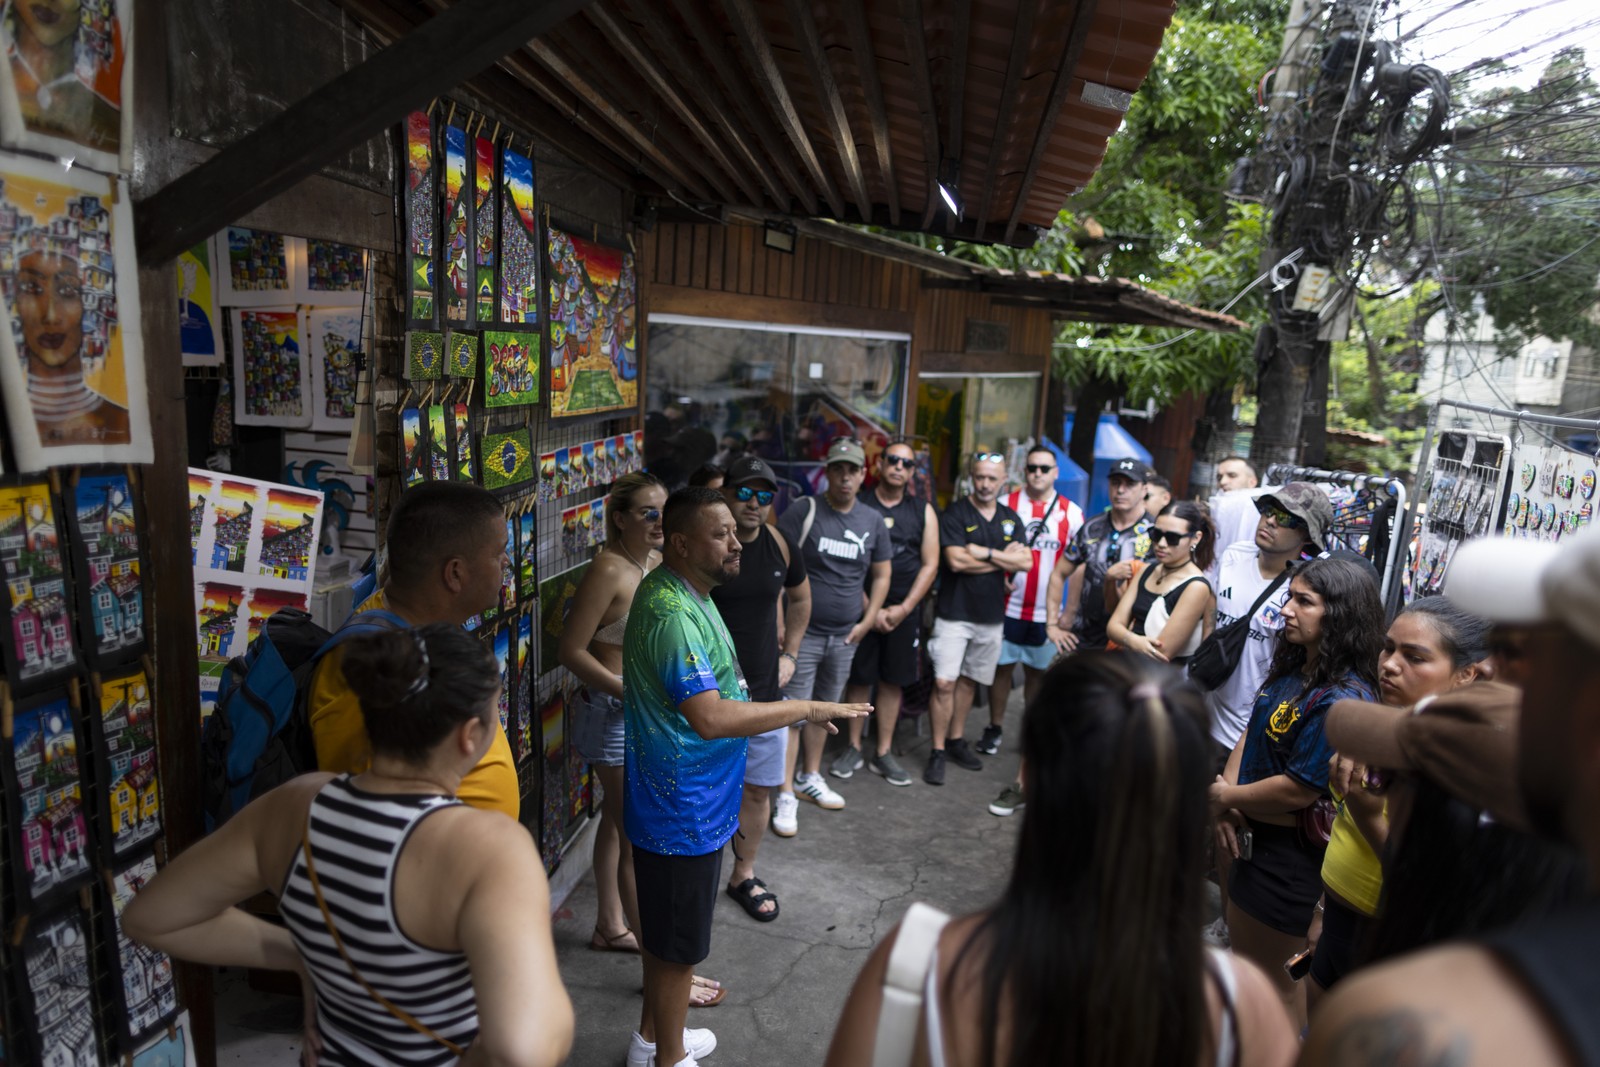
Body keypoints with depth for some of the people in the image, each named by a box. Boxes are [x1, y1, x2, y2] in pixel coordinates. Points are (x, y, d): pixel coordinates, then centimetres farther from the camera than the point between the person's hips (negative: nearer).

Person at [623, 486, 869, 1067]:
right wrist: (807, 708, -28)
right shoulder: (672, 614, -28)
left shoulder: (683, 593, 5)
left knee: (665, 931, 25)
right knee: (677, 943, 10)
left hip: (686, 801, 10)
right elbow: (711, 718, -34)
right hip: (683, 808, -10)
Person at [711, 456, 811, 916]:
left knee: (758, 789, 16)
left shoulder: (779, 546, 1)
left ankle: (744, 875, 36)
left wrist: (789, 654, 15)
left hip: (764, 691, 5)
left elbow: (800, 598, 20)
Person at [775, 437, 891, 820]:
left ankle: (810, 777, 34)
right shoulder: (803, 511, -8)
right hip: (803, 632, -4)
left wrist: (867, 622, 6)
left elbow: (881, 575, 15)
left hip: (845, 637, 5)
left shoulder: (873, 521, 6)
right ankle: (786, 795, 7)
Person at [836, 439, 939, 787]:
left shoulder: (923, 511, 7)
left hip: (904, 610, 2)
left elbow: (930, 565, 4)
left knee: (894, 681, 8)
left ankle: (883, 754, 20)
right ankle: (854, 748, 20)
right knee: (859, 678, 4)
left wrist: (903, 608, -6)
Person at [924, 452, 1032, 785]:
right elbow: (957, 561, -19)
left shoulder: (1011, 519, 10)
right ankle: (937, 750, 2)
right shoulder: (955, 514, -6)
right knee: (944, 682, -8)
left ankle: (956, 739, 28)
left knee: (969, 680, 14)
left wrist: (985, 553, -14)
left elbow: (1026, 562, -2)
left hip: (991, 614, 5)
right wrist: (1004, 558, -9)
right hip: (955, 612, -5)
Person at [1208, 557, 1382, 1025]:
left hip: (1291, 856, -9)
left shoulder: (1341, 700, -28)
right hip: (1253, 833, 9)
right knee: (1241, 952, 27)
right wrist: (1226, 798, -8)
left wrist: (1225, 797, -12)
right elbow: (1252, 732, 6)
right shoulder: (1291, 669, 1)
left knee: (1262, 974, 12)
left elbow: (1297, 791, -27)